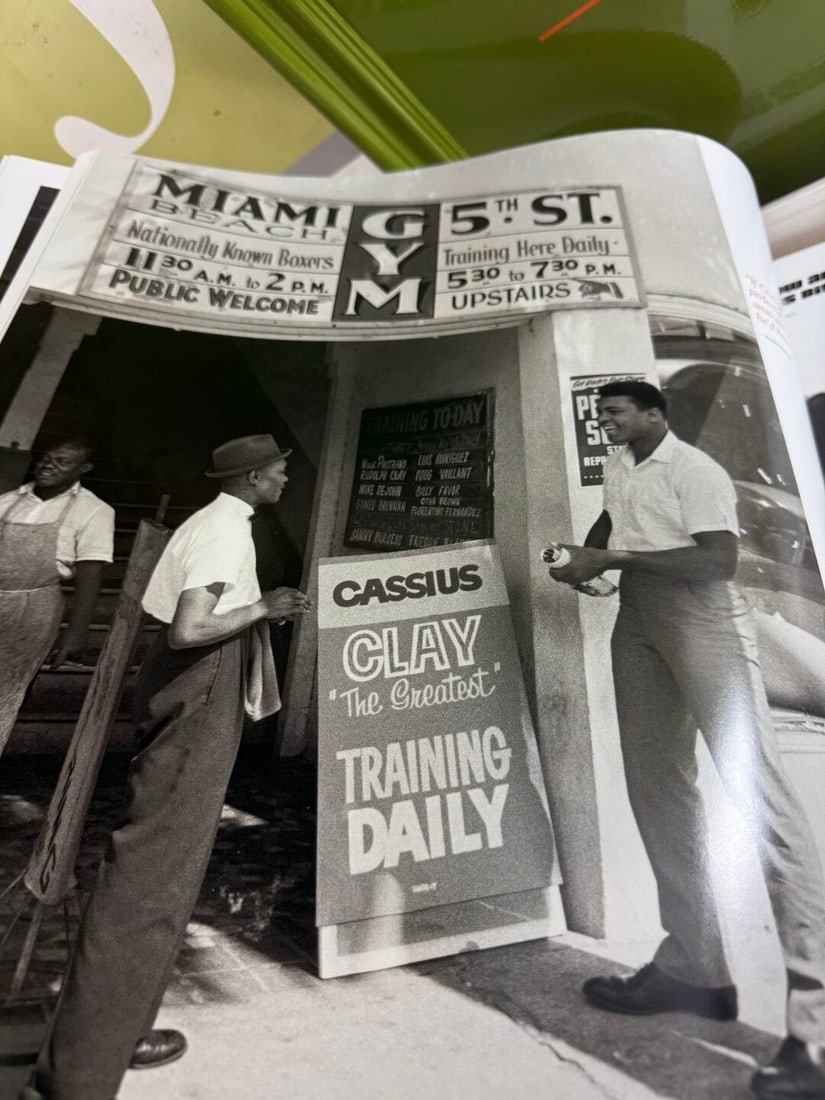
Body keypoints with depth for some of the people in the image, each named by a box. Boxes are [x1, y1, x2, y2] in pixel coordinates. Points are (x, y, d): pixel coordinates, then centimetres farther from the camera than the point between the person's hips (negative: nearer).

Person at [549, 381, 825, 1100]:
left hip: (700, 618, -8)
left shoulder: (695, 470, -8)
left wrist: (613, 557, -17)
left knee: (757, 786, -11)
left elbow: (719, 559, -20)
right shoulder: (618, 468, 16)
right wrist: (585, 557, 13)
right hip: (637, 623, 8)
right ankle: (694, 969, 20)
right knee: (658, 789, 8)